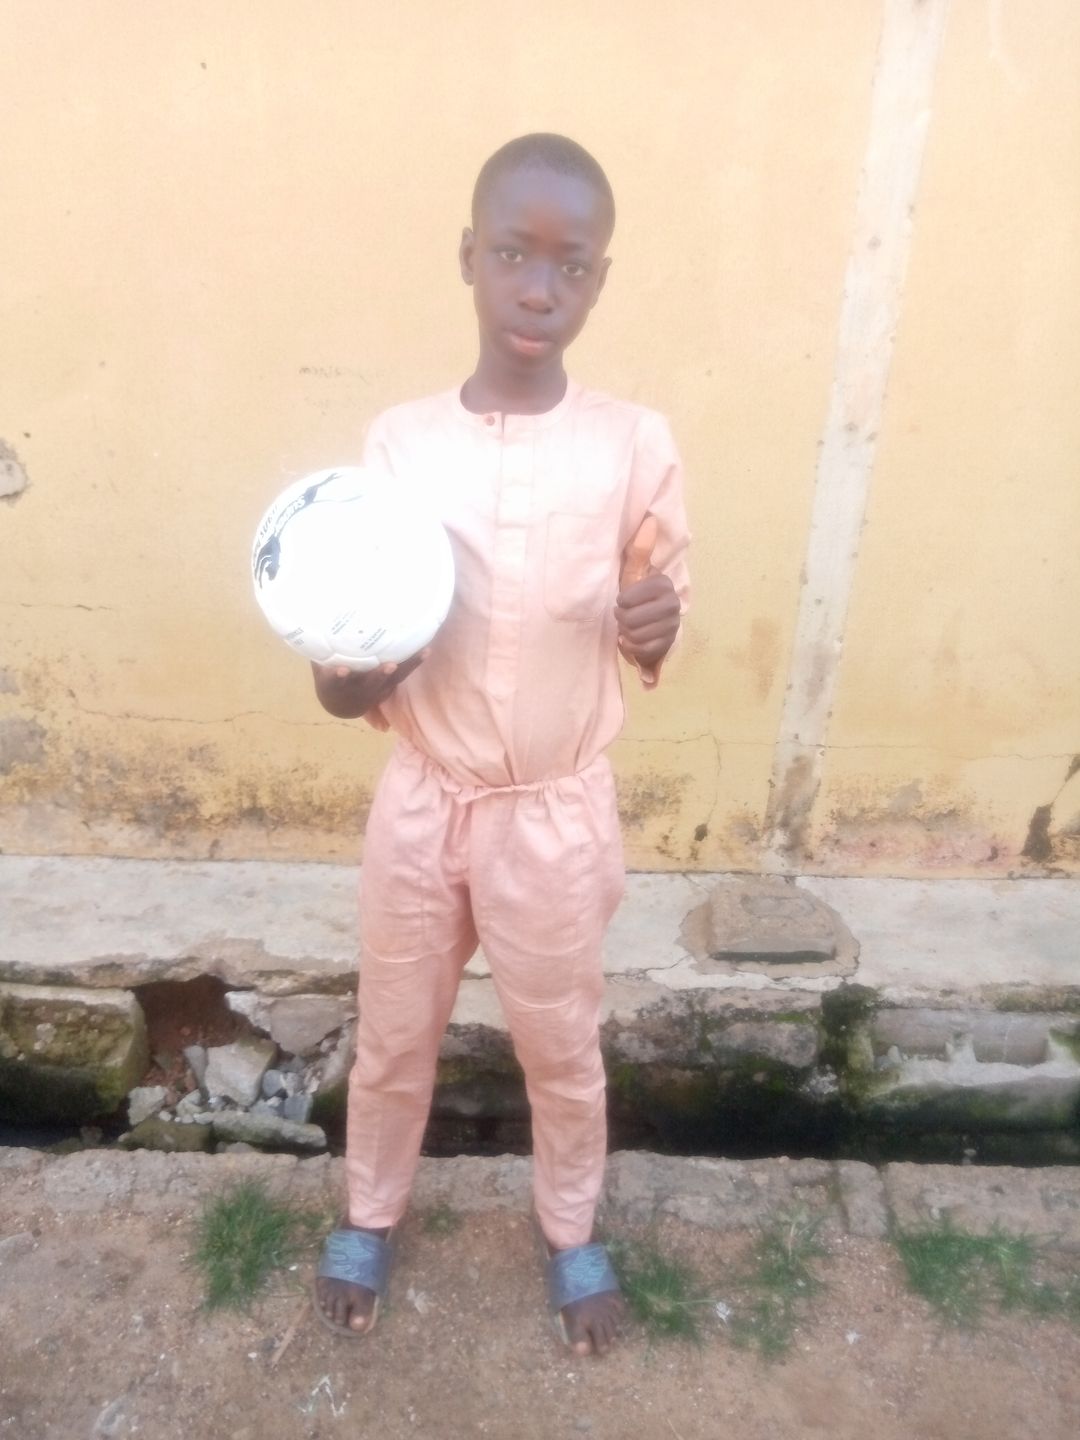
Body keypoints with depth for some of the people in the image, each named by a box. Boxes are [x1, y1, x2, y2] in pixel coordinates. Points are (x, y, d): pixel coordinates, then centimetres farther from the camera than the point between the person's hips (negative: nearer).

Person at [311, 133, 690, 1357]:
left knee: (561, 1046, 20)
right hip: (422, 805, 1)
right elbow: (348, 682, -4)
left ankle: (571, 1232, 49)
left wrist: (657, 628, -22)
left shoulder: (634, 446, -9)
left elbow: (654, 631, 2)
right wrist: (351, 674, -27)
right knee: (394, 1038, 21)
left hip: (556, 813, -1)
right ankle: (370, 1215, 51)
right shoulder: (398, 444, -7)